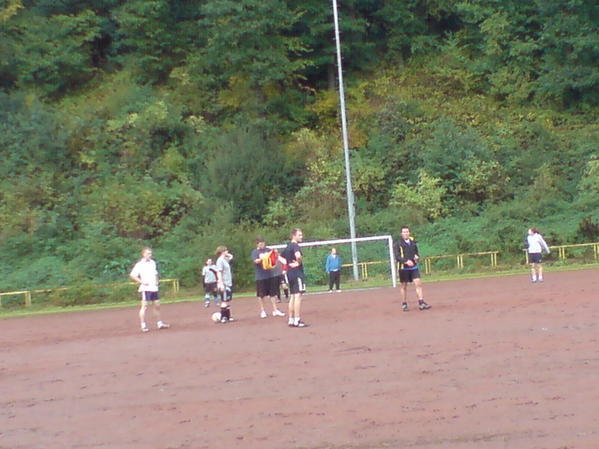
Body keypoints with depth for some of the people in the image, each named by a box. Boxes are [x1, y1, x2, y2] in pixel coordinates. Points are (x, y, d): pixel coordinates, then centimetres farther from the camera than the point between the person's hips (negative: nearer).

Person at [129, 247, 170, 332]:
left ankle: (159, 323, 21)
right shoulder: (140, 264, -7)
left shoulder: (153, 262, 14)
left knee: (157, 305, 11)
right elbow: (132, 275, -12)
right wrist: (142, 282, -16)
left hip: (154, 288, 7)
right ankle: (143, 326, -4)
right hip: (145, 289, -7)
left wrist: (157, 281, 11)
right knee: (145, 306, -7)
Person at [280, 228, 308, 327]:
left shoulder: (287, 247, 15)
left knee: (292, 296, 13)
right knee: (298, 296, -10)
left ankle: (291, 320, 17)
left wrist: (287, 263, 10)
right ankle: (297, 321, -13)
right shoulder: (295, 246, -13)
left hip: (290, 273, 10)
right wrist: (299, 262, -14)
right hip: (297, 272, -10)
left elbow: (280, 257, 25)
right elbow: (298, 256, -33)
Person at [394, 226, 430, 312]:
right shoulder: (398, 244, -3)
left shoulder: (413, 242, 11)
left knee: (418, 283, -7)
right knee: (404, 286, 5)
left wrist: (417, 256, -2)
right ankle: (404, 305, 17)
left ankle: (421, 303, -7)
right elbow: (397, 257, -11)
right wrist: (406, 261, -25)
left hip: (414, 267, 3)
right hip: (404, 267, -3)